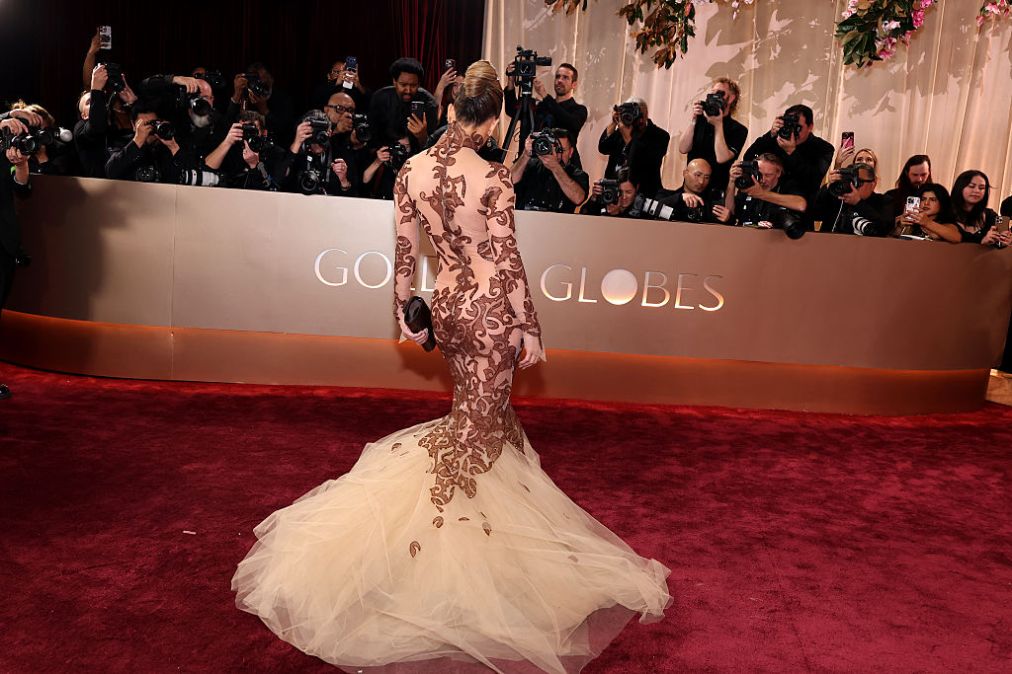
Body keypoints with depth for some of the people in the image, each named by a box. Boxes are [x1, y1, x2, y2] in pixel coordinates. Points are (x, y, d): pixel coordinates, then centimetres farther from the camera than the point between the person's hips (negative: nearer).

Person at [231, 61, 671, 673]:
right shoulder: (494, 178, -16)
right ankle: (434, 528, 15)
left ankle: (507, 486, 40)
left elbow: (406, 252, 5)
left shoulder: (412, 171, 0)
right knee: (474, 423, 6)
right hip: (490, 309, -6)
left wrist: (407, 313, 15)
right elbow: (508, 261, -15)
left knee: (481, 404, 24)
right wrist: (530, 329, -6)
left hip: (446, 305, 6)